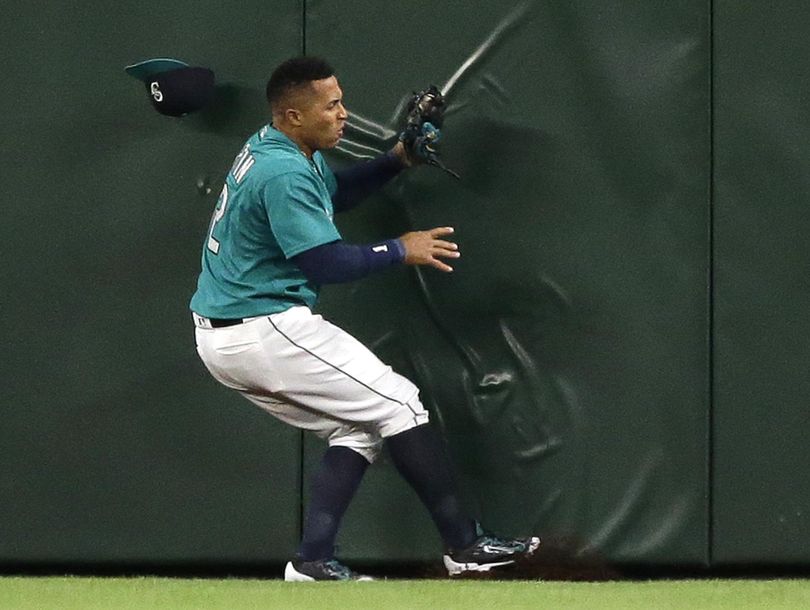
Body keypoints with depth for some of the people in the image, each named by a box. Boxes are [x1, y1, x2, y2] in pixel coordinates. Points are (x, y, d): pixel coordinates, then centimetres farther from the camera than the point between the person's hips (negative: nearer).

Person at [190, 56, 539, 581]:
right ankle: (463, 544, -1)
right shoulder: (286, 174, -20)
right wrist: (400, 251, -9)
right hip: (266, 331, -10)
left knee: (356, 429, 15)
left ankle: (314, 562, 5)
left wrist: (397, 160, 12)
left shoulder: (268, 147, 11)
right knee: (399, 403, -2)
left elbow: (336, 192, 27)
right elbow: (328, 264, -22)